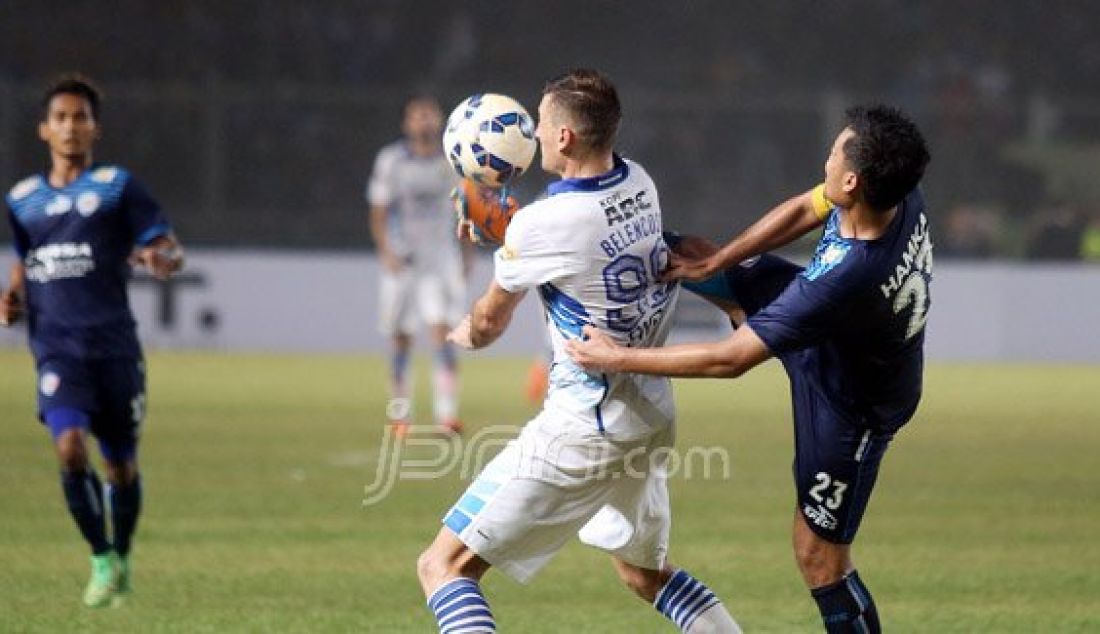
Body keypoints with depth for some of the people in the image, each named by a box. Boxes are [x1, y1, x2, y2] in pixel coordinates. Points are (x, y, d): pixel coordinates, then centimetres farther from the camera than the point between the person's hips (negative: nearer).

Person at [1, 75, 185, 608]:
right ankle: (102, 561, -5)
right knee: (70, 447, -20)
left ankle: (122, 557, 31)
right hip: (56, 348, 1)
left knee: (121, 464, 5)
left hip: (114, 346, -1)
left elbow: (170, 251, 1)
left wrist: (161, 257, -23)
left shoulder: (116, 186, 3)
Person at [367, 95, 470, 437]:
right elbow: (378, 213, -1)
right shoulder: (391, 161, -4)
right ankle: (399, 416, 17)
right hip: (402, 259, -1)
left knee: (442, 332, -13)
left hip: (441, 255, 1)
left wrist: (466, 254, 12)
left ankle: (447, 414, -18)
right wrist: (386, 252, -13)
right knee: (402, 340, 5)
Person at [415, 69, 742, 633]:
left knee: (444, 565, -5)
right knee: (645, 573, 30)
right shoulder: (640, 185, 0)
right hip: (653, 422, 8)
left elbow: (489, 323, -1)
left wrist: (462, 334, 22)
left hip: (583, 433, -8)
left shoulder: (540, 225, -20)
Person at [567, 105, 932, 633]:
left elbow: (730, 360, -36)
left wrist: (620, 359, -25)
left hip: (852, 406, -7)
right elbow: (803, 210, -3)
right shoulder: (901, 195, -26)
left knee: (819, 554, 4)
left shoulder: (845, 279, -46)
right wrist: (714, 262, -7)